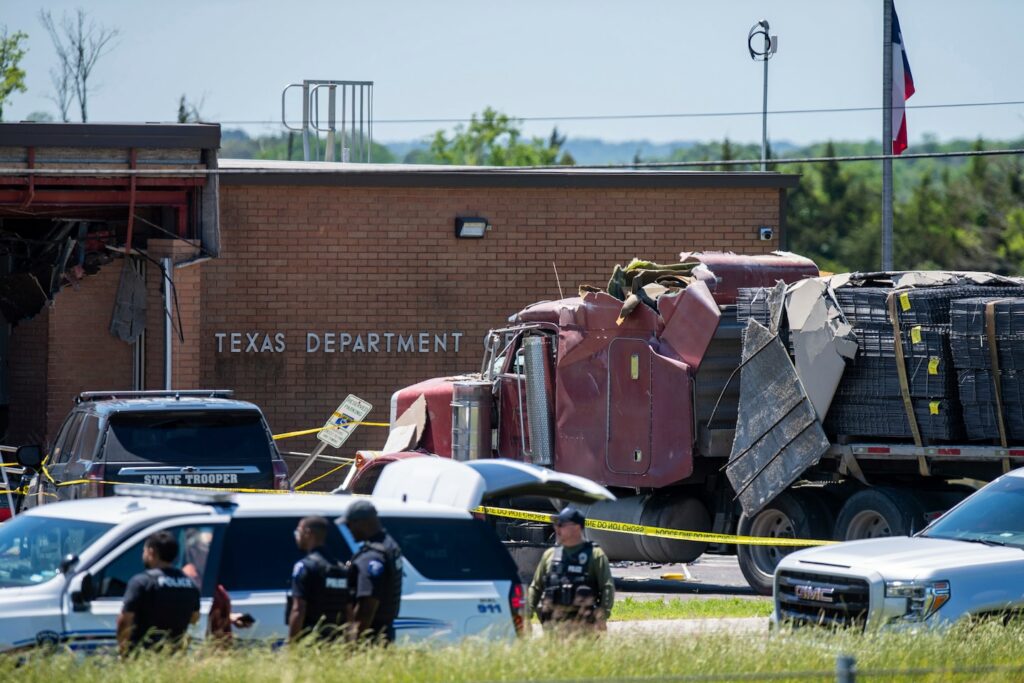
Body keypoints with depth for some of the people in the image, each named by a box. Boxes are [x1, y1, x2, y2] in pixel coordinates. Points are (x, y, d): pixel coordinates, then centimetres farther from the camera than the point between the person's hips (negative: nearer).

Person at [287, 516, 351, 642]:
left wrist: (291, 645, -14)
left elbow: (298, 611, -15)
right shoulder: (342, 569, 13)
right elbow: (349, 612, 14)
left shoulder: (304, 566, -9)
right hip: (336, 642, 7)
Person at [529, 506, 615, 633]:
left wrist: (602, 618, -14)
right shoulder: (549, 555, 17)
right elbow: (535, 587, 20)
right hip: (552, 624, 4)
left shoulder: (595, 555, 3)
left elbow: (607, 588, -3)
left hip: (582, 624, -4)